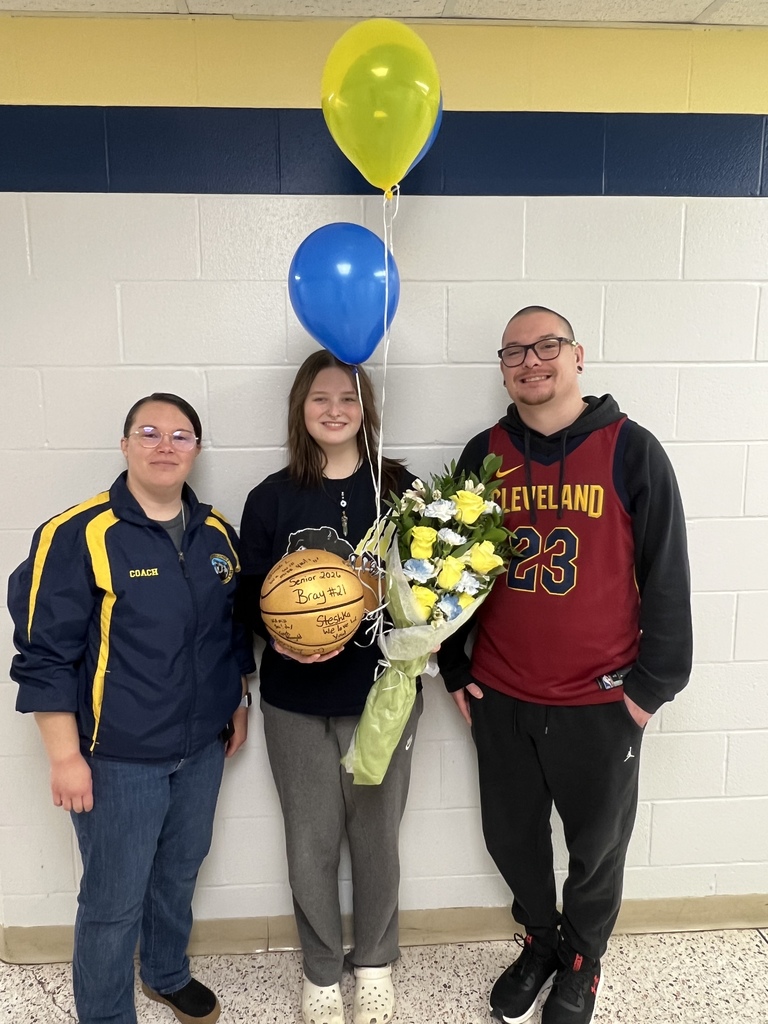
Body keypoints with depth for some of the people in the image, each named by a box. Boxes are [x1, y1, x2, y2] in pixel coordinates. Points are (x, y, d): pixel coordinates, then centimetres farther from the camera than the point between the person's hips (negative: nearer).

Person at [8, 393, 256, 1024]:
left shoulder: (216, 533, 2)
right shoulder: (78, 535, -17)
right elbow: (44, 654, -14)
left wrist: (238, 704, 15)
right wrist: (66, 755, -14)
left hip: (203, 746, 6)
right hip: (119, 758, -5)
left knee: (180, 872, 24)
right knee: (113, 902, 8)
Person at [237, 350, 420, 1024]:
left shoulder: (398, 486, -3)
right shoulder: (271, 498, -3)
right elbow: (250, 594, -1)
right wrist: (281, 638, -19)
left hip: (382, 694, 0)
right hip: (296, 700, 0)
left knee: (376, 835, 15)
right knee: (311, 841, 13)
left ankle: (375, 964, 42)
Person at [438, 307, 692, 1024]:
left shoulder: (631, 451, -9)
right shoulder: (482, 455, 0)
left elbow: (666, 577, -6)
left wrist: (653, 683, -7)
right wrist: (454, 669, 6)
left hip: (600, 702, -2)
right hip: (500, 697, 3)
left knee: (597, 844, 17)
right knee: (511, 836, 18)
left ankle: (581, 963, 44)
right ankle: (539, 940, 47)